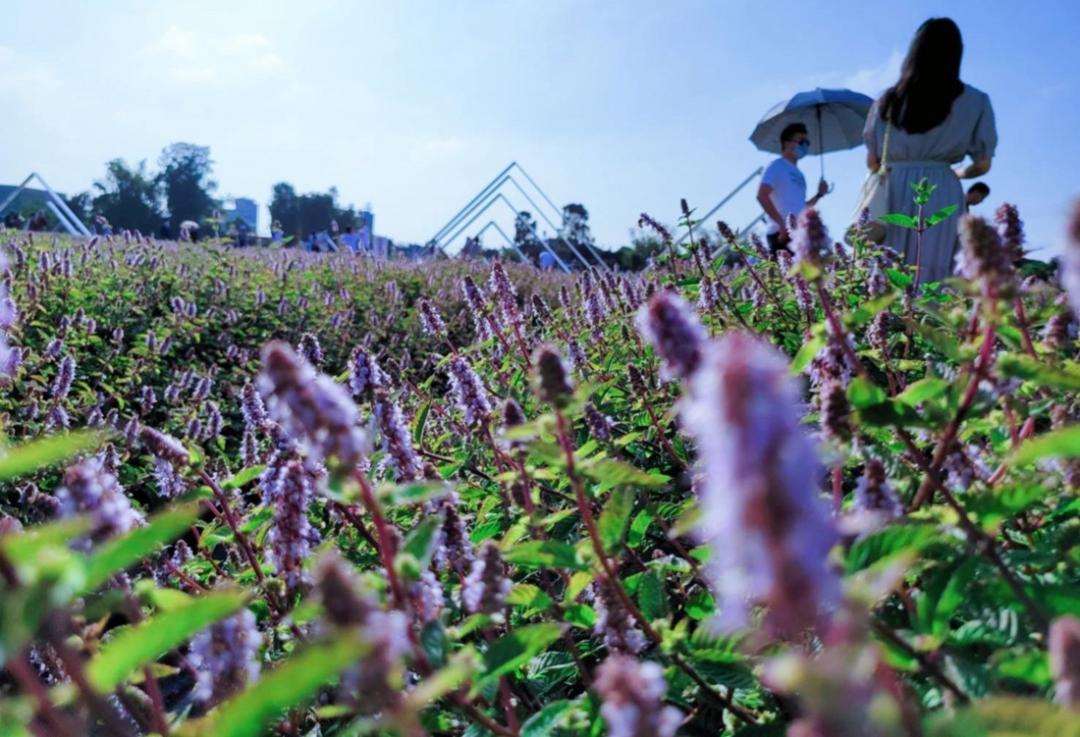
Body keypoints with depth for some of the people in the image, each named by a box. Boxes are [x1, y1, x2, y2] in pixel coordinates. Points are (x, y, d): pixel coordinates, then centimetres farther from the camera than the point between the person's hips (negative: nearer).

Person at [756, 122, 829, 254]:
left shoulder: (798, 174, 25)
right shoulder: (777, 167, 0)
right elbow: (762, 195, -15)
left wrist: (819, 195, 14)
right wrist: (782, 223, -21)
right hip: (782, 234, -9)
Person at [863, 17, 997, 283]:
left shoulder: (887, 100, 13)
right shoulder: (975, 102, 7)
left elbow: (872, 162, 13)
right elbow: (982, 165, 10)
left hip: (891, 196, 2)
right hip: (941, 196, -2)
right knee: (929, 281, -3)